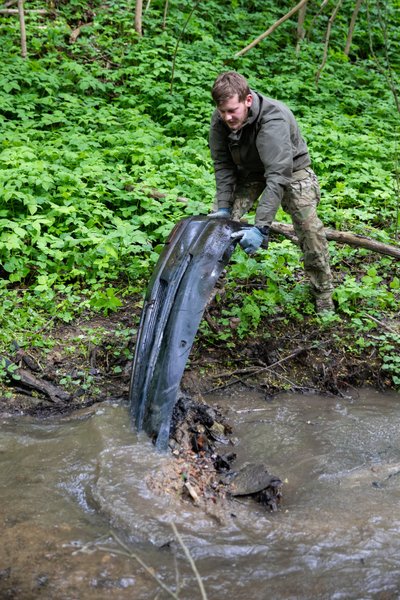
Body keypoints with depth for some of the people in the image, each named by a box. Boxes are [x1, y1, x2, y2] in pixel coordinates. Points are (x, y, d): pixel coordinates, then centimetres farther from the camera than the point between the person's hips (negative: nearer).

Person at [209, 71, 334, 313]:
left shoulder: (273, 119, -40)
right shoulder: (220, 120, -22)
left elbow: (277, 176, -45)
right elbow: (222, 164, -11)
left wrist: (261, 227, -51)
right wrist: (223, 207, -21)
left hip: (290, 167, -5)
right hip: (249, 170, 5)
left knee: (309, 226, -16)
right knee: (220, 220, -11)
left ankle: (323, 290, 3)